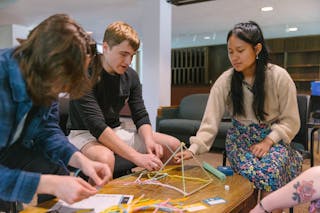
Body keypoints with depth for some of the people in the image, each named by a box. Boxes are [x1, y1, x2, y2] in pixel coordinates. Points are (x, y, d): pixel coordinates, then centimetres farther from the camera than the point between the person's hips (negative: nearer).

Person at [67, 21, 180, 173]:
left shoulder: (131, 76, 0)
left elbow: (141, 116, 0)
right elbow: (96, 126, -30)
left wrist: (148, 140, -23)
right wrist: (137, 157, -37)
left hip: (116, 132, 6)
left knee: (173, 145, -4)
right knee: (105, 158, -41)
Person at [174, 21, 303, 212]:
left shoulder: (279, 77, -10)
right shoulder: (225, 81, -9)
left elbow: (290, 121, -5)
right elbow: (210, 122, -14)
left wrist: (268, 141, -20)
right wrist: (193, 149, -28)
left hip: (273, 137, 0)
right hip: (240, 138, 1)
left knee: (271, 172, -31)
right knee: (249, 173, -30)